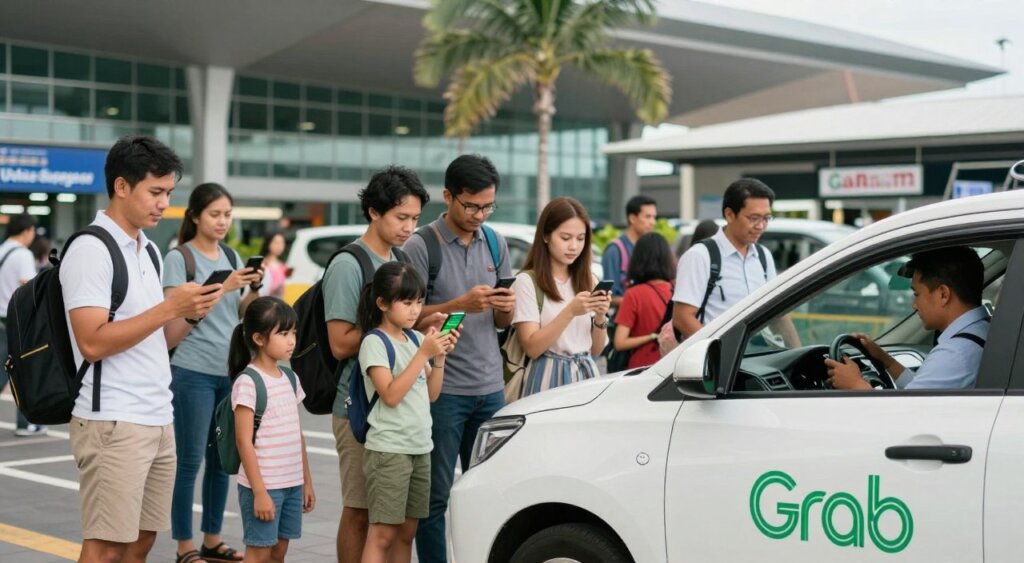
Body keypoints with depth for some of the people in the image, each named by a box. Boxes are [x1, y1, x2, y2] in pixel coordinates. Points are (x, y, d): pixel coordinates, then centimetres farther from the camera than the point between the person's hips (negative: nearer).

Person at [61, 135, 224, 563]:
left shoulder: (149, 251, 15)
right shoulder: (90, 249, -11)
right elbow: (92, 343, -19)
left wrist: (190, 315, -1)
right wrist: (170, 307, -20)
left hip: (159, 420, 8)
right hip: (112, 423, -8)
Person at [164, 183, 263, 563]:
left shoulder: (232, 256, 11)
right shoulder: (179, 258, -7)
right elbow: (178, 321, -14)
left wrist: (253, 290, -4)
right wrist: (221, 288, -21)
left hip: (231, 371, 6)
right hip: (193, 372, -6)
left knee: (222, 459, 11)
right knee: (190, 460, -2)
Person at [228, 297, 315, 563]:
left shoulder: (290, 378, 10)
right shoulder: (247, 383, -12)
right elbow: (244, 441, -14)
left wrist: (307, 481, 13)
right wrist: (259, 491, -17)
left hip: (292, 484, 7)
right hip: (263, 485, -7)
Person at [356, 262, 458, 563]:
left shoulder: (417, 338, 11)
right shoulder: (374, 342, -9)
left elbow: (431, 394, 13)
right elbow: (390, 395, -19)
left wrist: (440, 356, -1)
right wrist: (424, 353, -19)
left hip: (420, 447, 7)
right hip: (388, 449, -7)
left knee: (406, 532, 11)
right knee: (383, 533, -8)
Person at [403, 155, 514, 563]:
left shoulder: (495, 244, 12)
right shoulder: (422, 246, -6)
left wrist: (506, 308, -7)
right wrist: (460, 305, -21)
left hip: (490, 387, 5)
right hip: (443, 388, -5)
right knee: (436, 495, 1)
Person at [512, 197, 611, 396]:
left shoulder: (589, 281, 9)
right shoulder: (527, 281, -7)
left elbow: (596, 349, 9)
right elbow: (532, 347, -13)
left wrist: (600, 317, -9)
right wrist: (570, 311, -21)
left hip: (586, 375, 5)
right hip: (549, 379, -4)